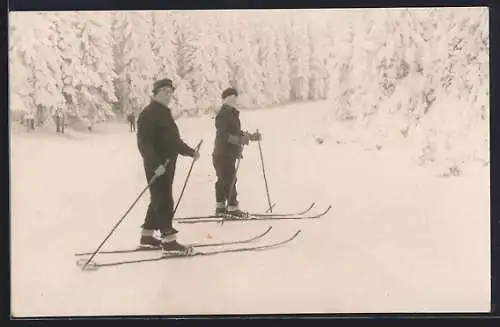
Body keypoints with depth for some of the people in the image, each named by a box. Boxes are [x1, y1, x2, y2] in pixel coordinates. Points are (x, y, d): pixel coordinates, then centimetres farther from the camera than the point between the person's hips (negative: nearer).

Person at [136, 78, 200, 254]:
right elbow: (144, 142, -21)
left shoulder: (165, 114, 17)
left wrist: (190, 152, 29)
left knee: (159, 200, 14)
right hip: (156, 166, -10)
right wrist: (155, 164, -30)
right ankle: (168, 239, -4)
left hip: (168, 164, 10)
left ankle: (147, 236, 22)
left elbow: (174, 140, 28)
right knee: (164, 201, -8)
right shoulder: (148, 114, -13)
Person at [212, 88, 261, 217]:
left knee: (223, 180, 15)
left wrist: (251, 136, 16)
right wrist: (239, 140, -34)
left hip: (229, 154, 10)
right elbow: (223, 135, -26)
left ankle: (220, 206, 23)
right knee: (230, 181, -9)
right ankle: (232, 207, -7)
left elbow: (236, 132, 24)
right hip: (223, 154, -10)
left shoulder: (232, 114, 17)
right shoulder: (223, 115, -15)